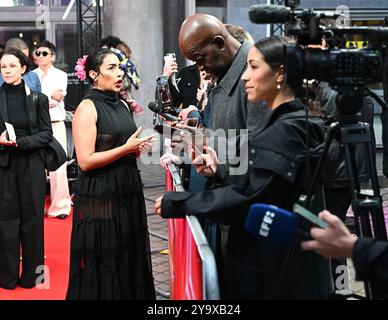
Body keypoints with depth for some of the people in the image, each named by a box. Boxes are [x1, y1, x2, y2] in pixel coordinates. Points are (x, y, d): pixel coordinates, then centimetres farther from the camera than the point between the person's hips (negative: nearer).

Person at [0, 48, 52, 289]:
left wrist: (20, 142, -12)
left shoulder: (38, 99, 2)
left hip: (31, 166, 0)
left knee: (32, 218, 4)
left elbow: (47, 134, 0)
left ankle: (31, 274, 16)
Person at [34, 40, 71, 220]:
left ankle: (61, 206, 4)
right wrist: (50, 96, -5)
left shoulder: (60, 75, 7)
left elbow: (58, 96, -7)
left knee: (58, 166, -3)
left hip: (56, 125, -1)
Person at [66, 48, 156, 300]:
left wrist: (138, 148, 3)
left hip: (128, 192, 7)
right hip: (100, 195, -7)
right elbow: (85, 161, -17)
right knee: (103, 264, 1)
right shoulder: (87, 108, -10)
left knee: (129, 257, 11)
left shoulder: (122, 105, 12)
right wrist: (126, 148, -17)